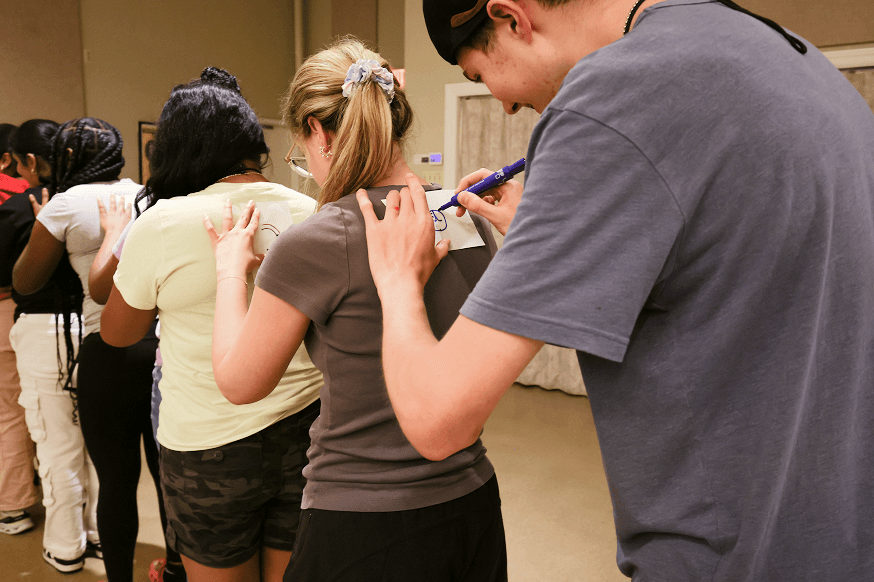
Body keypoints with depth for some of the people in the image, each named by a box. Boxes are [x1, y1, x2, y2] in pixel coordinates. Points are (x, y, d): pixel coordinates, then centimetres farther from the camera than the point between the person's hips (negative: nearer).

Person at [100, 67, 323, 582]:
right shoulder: (311, 214, -3)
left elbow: (117, 332, 2)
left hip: (212, 447, -3)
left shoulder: (163, 224, -13)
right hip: (310, 430, 4)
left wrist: (118, 234, 16)